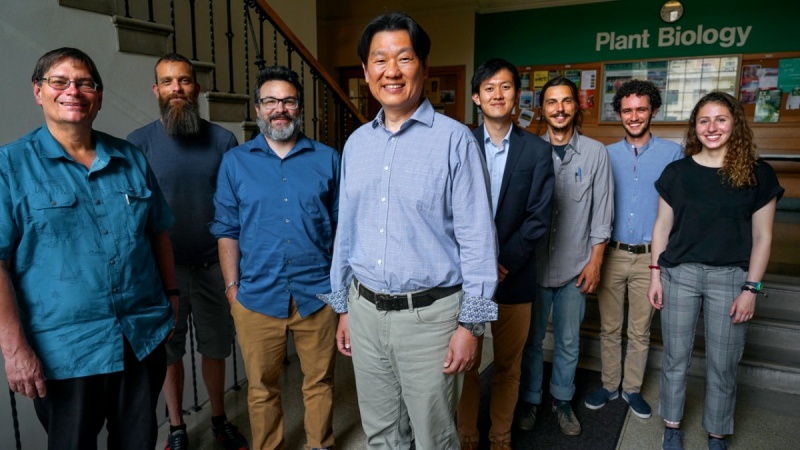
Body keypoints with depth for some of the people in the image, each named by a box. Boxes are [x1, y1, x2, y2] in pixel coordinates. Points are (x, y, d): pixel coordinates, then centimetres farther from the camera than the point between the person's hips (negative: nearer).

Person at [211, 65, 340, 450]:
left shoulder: (327, 159, 2)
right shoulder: (235, 162, 3)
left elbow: (342, 226, 5)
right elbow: (227, 231, 4)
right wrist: (232, 287, -1)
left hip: (317, 293, 0)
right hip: (257, 297, 0)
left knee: (319, 382, 15)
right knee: (261, 388, 15)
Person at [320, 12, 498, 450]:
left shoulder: (454, 140, -10)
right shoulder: (356, 143, 7)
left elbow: (476, 238, -10)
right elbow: (346, 231, 12)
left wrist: (471, 324, -11)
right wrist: (343, 306, 14)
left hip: (429, 314, -5)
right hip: (365, 310, 5)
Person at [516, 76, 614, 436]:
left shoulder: (595, 153, -1)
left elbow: (602, 213, 1)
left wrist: (595, 262, -2)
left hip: (574, 267, 0)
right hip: (533, 264, 0)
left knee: (568, 341, 13)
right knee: (530, 339, 13)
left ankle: (562, 400, 34)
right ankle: (529, 399, 32)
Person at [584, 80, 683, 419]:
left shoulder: (673, 153, 0)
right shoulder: (607, 154, 4)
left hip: (649, 256, -1)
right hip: (612, 253, 1)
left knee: (640, 331, 12)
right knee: (609, 327, 12)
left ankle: (632, 388, 30)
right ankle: (609, 385, 29)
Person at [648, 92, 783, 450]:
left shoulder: (758, 174, -1)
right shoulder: (677, 172, 2)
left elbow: (762, 236, -1)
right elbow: (662, 226, 5)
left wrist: (751, 288, -5)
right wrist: (655, 275, 1)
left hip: (730, 277, -1)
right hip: (679, 273, 1)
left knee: (723, 365, 10)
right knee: (675, 358, 11)